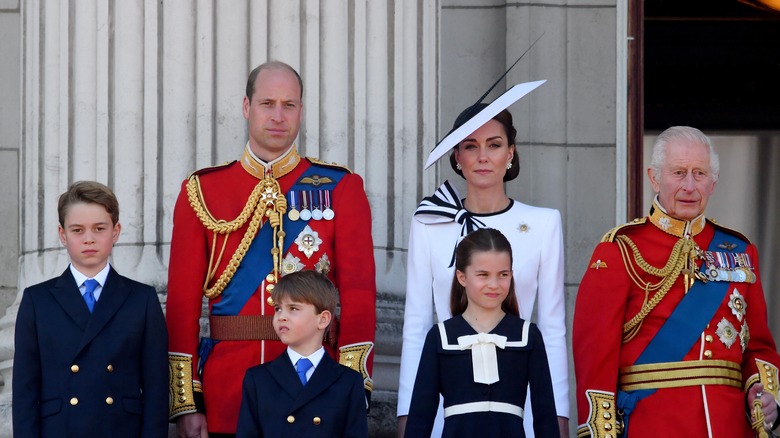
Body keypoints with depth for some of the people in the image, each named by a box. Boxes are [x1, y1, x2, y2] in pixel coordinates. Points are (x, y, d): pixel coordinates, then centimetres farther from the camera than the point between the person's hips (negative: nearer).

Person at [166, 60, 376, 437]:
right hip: (225, 399, 1)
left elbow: (359, 295, -3)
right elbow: (183, 301, 3)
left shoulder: (341, 189, 3)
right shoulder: (201, 191, 5)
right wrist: (185, 404, -3)